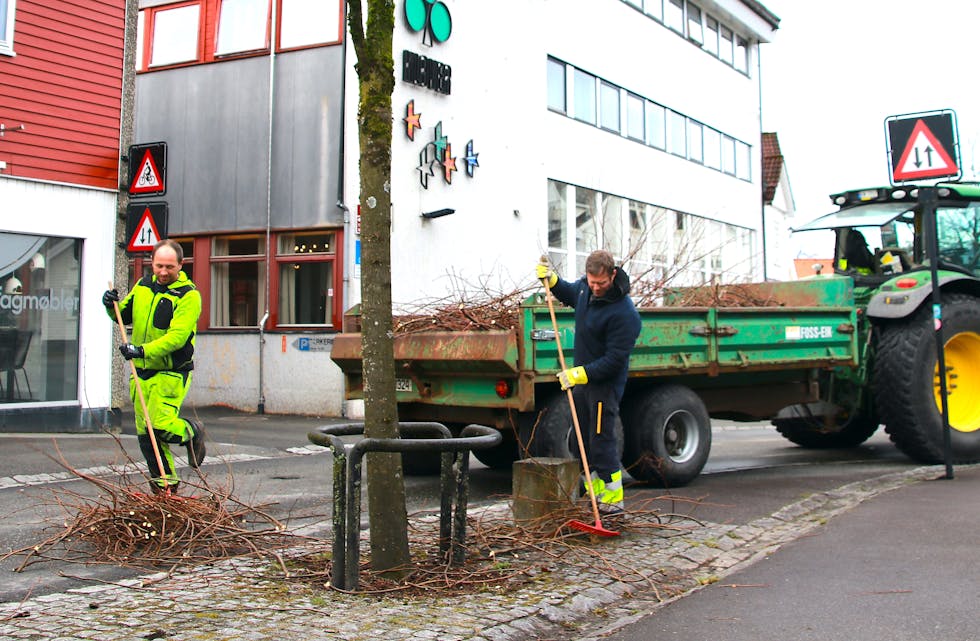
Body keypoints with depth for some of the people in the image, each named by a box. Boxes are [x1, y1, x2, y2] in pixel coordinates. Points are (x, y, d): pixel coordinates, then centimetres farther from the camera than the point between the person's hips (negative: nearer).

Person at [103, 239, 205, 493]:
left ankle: (191, 432, 13)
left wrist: (143, 350, -33)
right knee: (145, 434, 7)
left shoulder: (189, 296, -12)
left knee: (160, 426, -19)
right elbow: (125, 316, 23)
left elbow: (177, 336, -23)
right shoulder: (143, 286, 10)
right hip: (142, 371, 7)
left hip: (171, 372, -6)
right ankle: (165, 483, 19)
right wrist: (113, 306, 1)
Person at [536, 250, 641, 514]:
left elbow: (615, 359, -24)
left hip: (605, 383, -9)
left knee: (602, 441, -6)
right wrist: (551, 280, 8)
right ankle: (596, 494, 23)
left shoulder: (624, 313, -25)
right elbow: (569, 293, 27)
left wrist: (582, 373, -29)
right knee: (585, 441, 13)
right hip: (581, 377, 9)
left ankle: (614, 499, 3)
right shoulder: (584, 287, 0)